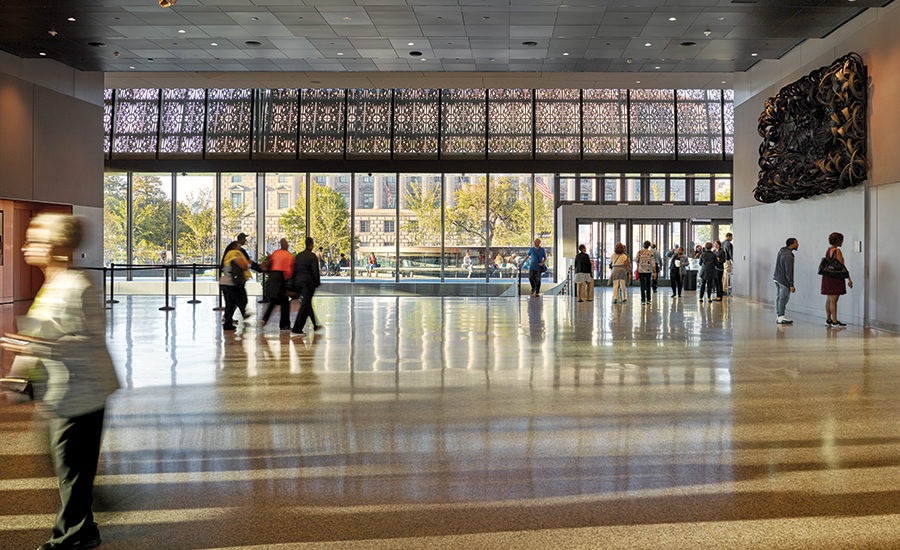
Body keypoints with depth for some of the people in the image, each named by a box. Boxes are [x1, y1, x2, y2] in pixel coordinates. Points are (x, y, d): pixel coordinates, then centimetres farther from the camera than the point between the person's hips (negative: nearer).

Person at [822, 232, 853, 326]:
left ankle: (829, 319, 18)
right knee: (833, 300, -6)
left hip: (827, 277, 9)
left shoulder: (828, 250, 12)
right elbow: (842, 266, -15)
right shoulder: (837, 251, -13)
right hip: (835, 278, -9)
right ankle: (834, 321, -4)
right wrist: (849, 279, -12)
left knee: (829, 300, 12)